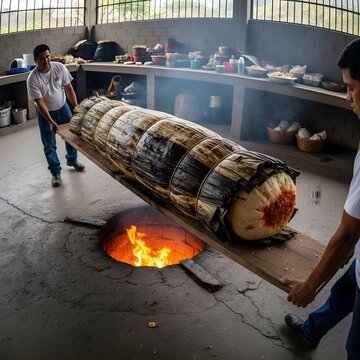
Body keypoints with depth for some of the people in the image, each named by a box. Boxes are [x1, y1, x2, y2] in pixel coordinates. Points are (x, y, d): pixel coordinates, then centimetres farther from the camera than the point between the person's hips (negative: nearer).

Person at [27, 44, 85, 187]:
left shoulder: (60, 67, -17)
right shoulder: (32, 79, -25)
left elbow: (69, 88, -7)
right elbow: (40, 103, -24)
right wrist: (51, 122, -31)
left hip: (63, 108, 3)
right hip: (45, 113, -3)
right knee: (49, 145, 3)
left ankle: (72, 160, 41)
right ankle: (55, 172, 20)